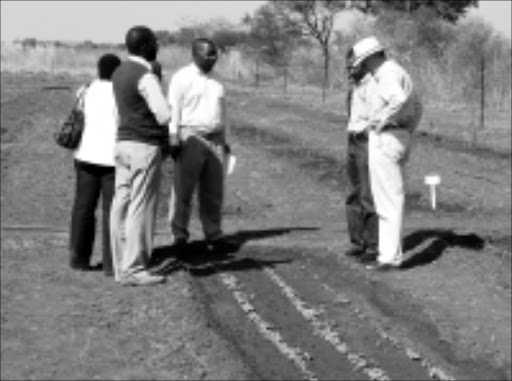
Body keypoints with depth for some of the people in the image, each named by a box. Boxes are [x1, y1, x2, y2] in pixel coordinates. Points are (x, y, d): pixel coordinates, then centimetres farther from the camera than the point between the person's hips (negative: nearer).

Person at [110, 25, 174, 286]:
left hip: (124, 144, 9)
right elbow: (165, 115, -20)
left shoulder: (119, 74, 12)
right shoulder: (145, 77, -16)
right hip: (145, 146, -9)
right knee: (141, 209, -5)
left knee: (122, 207, 7)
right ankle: (134, 270, -4)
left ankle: (122, 266, 11)